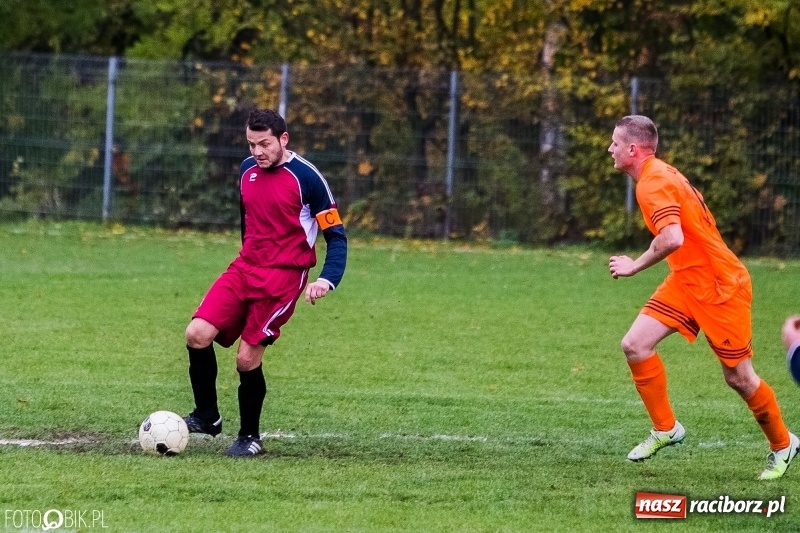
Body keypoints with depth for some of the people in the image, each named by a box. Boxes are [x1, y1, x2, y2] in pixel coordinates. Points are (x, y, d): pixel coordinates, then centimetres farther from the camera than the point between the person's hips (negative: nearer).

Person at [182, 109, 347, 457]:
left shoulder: (306, 177, -9)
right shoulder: (247, 170, 9)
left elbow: (335, 235, -6)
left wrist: (326, 280, -20)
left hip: (283, 277, -6)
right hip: (244, 269, 6)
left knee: (247, 359, -8)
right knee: (197, 335, -12)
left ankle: (250, 437, 13)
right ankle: (207, 417, 6)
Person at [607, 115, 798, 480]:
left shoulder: (654, 182, -20)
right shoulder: (661, 174, 10)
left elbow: (673, 238, -34)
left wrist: (635, 266, -20)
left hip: (719, 286, -10)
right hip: (686, 282, 10)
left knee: (738, 378, 1)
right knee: (635, 344, -5)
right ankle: (665, 429, 6)